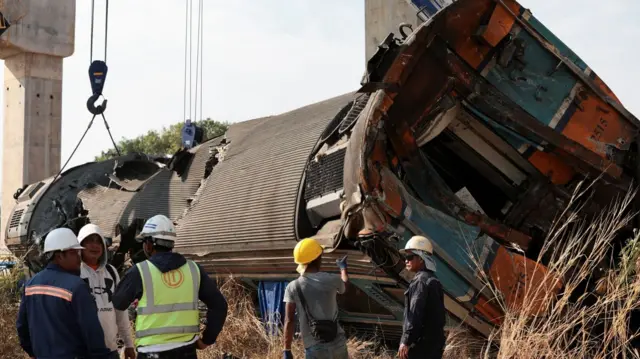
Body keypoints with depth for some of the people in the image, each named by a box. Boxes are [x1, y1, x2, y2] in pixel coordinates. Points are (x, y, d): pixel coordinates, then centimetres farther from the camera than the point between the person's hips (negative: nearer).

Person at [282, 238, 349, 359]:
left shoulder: (293, 287, -6)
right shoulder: (332, 280, -2)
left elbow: (289, 321, -8)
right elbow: (343, 287, 23)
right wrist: (343, 267, 43)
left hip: (315, 349, -2)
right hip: (338, 343, 2)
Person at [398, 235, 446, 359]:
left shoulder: (420, 281, -14)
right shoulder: (433, 280, 16)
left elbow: (415, 314, -20)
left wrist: (406, 341, -18)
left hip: (420, 344, -10)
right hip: (434, 341, 10)